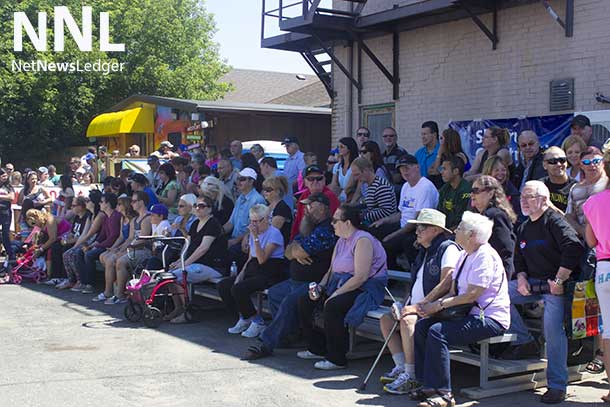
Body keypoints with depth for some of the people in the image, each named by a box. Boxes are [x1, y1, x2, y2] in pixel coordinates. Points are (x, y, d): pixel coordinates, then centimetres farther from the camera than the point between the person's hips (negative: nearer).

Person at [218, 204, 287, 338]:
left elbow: (262, 259, -19)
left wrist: (256, 237, -21)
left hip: (271, 273, -9)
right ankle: (244, 318, 4)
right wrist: (241, 273, 2)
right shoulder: (253, 233, 15)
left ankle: (257, 322, -10)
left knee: (238, 289, -28)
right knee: (223, 286, -8)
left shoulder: (274, 233, -10)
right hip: (253, 270, 9)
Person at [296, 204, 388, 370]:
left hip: (365, 290, -10)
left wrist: (336, 294, -23)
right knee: (305, 301, 1)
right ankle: (317, 348, 10)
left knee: (332, 306, -34)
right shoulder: (341, 241, 15)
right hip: (341, 286, 10)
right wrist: (320, 287, -2)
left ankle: (337, 359, -21)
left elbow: (361, 277, -24)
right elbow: (331, 270, 17)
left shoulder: (363, 240, -15)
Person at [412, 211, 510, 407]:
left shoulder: (485, 256, -16)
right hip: (470, 314, 10)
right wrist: (435, 305, -4)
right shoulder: (465, 255, 15)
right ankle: (428, 384, 0)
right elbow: (454, 292, 14)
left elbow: (472, 295, -22)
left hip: (490, 319, -10)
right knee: (421, 326, -2)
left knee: (437, 332, -26)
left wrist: (440, 304, -16)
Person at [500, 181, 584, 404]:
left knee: (553, 329, -20)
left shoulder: (554, 220, -11)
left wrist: (559, 280, -22)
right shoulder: (523, 228, 15)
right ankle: (526, 342, 3)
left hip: (555, 285, -8)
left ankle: (557, 386, -9)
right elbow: (519, 259, 23)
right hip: (533, 283, 8)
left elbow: (575, 247, -23)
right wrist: (521, 278, 1)